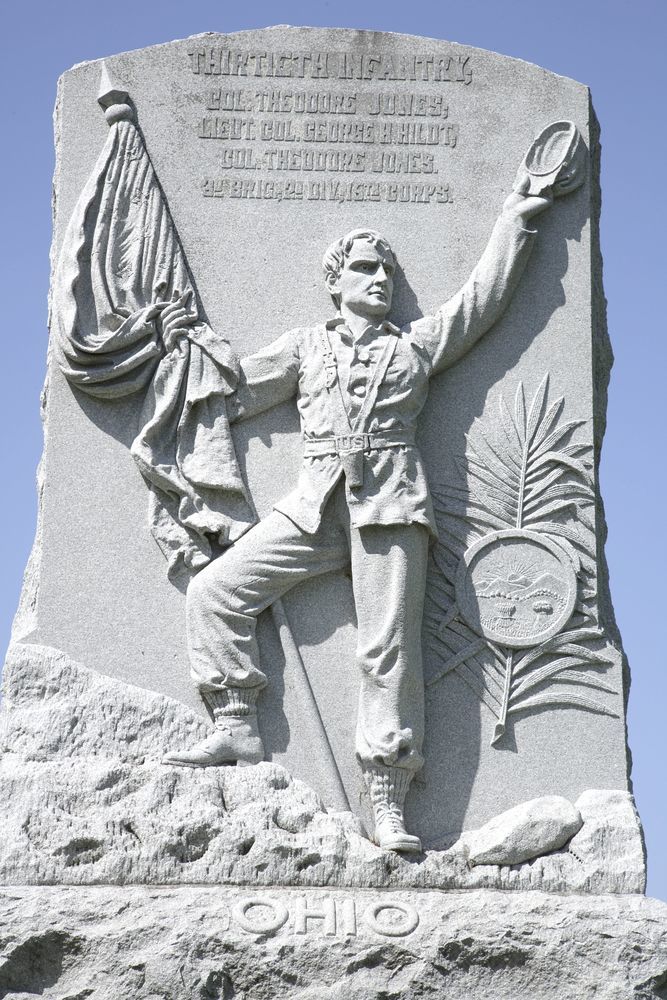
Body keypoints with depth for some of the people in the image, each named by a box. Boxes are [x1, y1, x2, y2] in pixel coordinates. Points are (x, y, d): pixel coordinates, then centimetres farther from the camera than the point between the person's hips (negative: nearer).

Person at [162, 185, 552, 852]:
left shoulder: (417, 344, 20)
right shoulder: (304, 347, 22)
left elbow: (484, 295, 21)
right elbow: (232, 394, 22)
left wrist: (516, 219, 22)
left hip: (391, 504, -2)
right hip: (316, 507, 2)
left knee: (389, 646, -11)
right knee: (215, 589, -12)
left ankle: (388, 804, -13)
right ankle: (236, 728, -5)